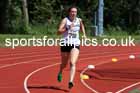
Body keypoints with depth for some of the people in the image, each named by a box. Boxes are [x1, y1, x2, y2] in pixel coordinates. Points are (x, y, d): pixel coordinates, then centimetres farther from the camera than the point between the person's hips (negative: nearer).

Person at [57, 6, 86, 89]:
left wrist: (84, 34, 13)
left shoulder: (79, 20, 4)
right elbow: (59, 32, -18)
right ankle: (60, 73, 49)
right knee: (64, 64, 15)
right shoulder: (65, 20, -8)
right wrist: (68, 28, -30)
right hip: (66, 44, -1)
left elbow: (82, 26, 29)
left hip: (75, 44, 1)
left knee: (73, 63, -18)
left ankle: (71, 81, -26)